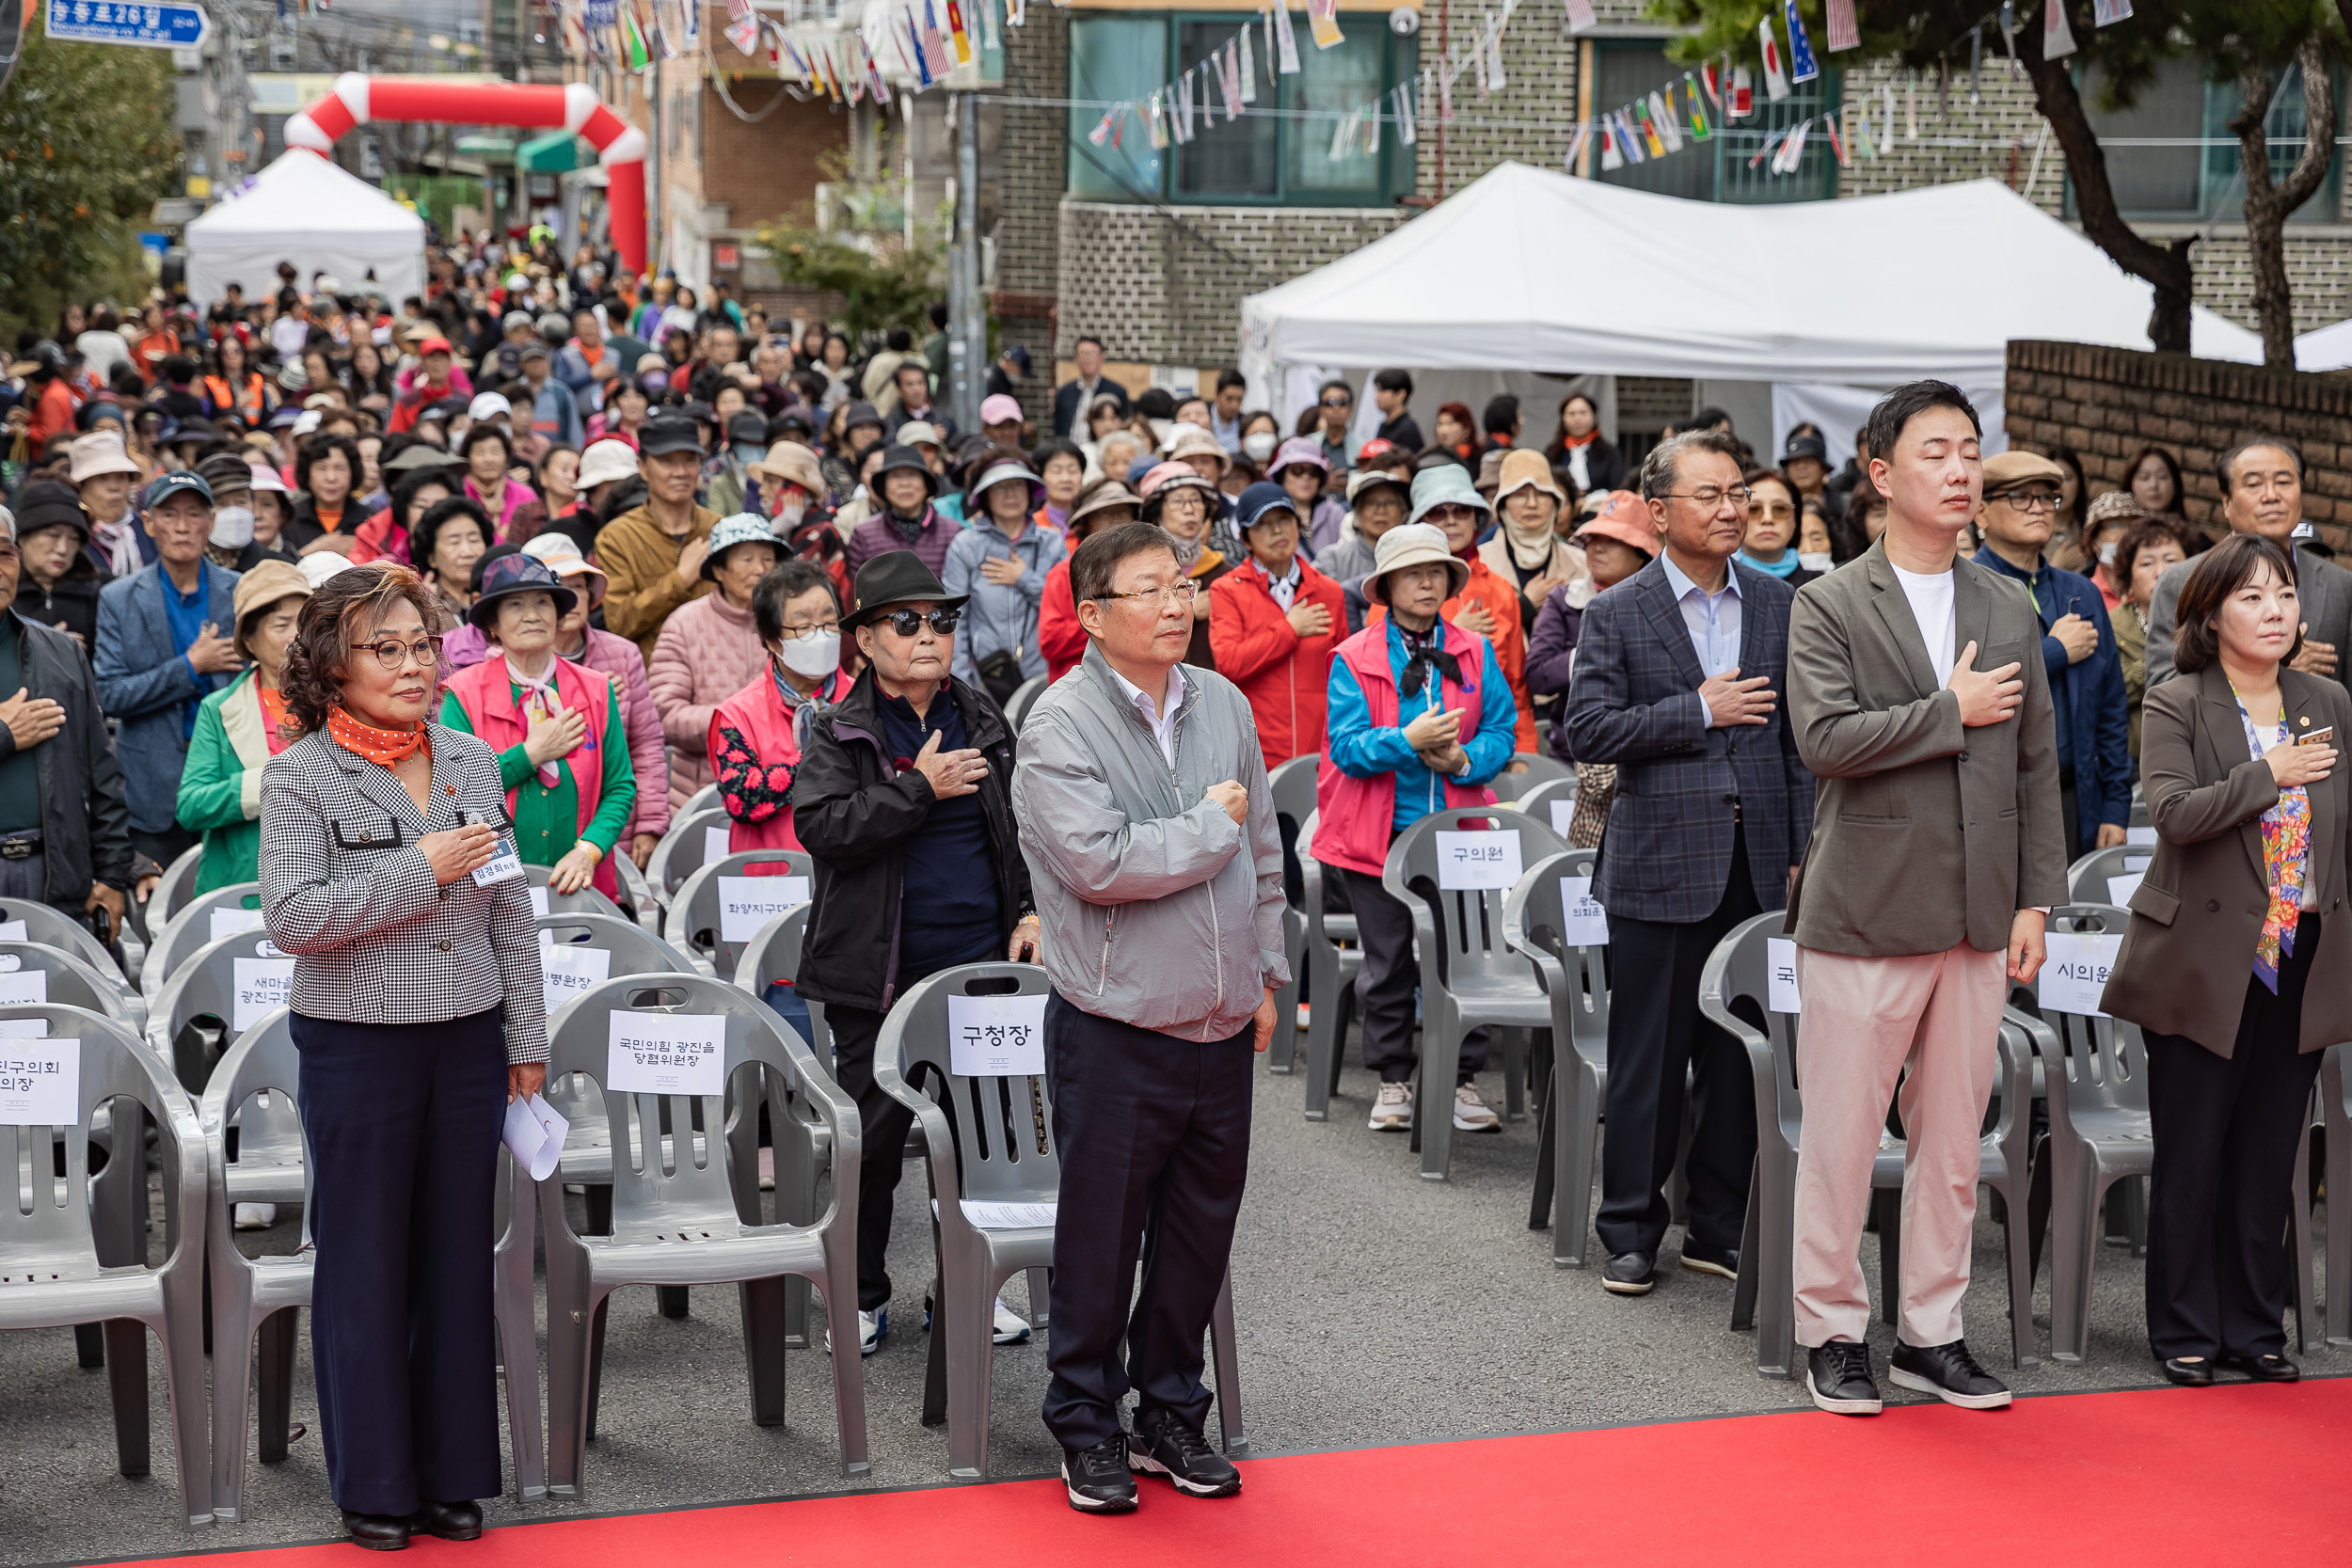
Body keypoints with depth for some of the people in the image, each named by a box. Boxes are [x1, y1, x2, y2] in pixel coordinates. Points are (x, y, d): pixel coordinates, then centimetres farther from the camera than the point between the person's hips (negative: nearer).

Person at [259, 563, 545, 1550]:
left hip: (467, 1042, 4)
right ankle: (372, 1485, 16)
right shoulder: (300, 774, -6)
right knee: (364, 1264, 4)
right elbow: (293, 916, -16)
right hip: (357, 1048, -4)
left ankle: (450, 1475, 21)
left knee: (458, 1256, 9)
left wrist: (528, 1039, 12)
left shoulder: (473, 762, 8)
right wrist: (421, 871, -18)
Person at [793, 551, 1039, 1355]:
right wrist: (921, 787, -20)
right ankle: (862, 1295, 18)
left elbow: (1020, 827, 17)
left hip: (980, 961, 3)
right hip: (878, 974, -3)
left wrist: (1031, 911, 6)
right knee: (871, 1135, 5)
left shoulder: (983, 720, 9)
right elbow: (819, 824, -19)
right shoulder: (837, 732, -3)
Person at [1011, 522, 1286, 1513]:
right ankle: (1087, 1422, 19)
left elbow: (1264, 854, 18)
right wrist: (1211, 825, -13)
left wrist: (1266, 973, 16)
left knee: (1201, 1228, 13)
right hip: (1116, 1030, -6)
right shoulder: (1059, 725, -12)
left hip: (1221, 1023, 6)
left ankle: (1171, 1410, 28)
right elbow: (1102, 863, -25)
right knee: (1101, 1237, 4)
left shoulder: (1222, 704, 7)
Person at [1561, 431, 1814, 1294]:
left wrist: (1804, 852, 3)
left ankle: (1721, 1228, 20)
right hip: (1661, 863, -3)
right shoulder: (1616, 616, -1)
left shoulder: (1780, 606, 8)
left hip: (1759, 865, 3)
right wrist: (1699, 711, -12)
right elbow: (1587, 729, -9)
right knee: (1647, 1061, 3)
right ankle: (1631, 1231, 14)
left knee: (1740, 1057, 9)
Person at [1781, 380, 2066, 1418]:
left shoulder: (2011, 611, 11)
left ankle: (1931, 1332, 21)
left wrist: (2035, 900, 6)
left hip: (1977, 918, 5)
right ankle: (1832, 1331, 14)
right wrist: (1950, 709, -12)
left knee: (1952, 1140, 10)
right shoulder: (1828, 606, -3)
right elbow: (1824, 738, -17)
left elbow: (2037, 764, 12)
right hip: (1864, 912, -4)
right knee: (1841, 1137, 2)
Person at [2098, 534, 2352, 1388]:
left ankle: (2255, 1327, 19)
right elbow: (2174, 812, -19)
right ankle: (2186, 1331, 13)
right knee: (2191, 1158, 2)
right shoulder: (2176, 705, -5)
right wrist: (2270, 773, -17)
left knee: (2269, 1159, 9)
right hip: (2206, 962, -4)